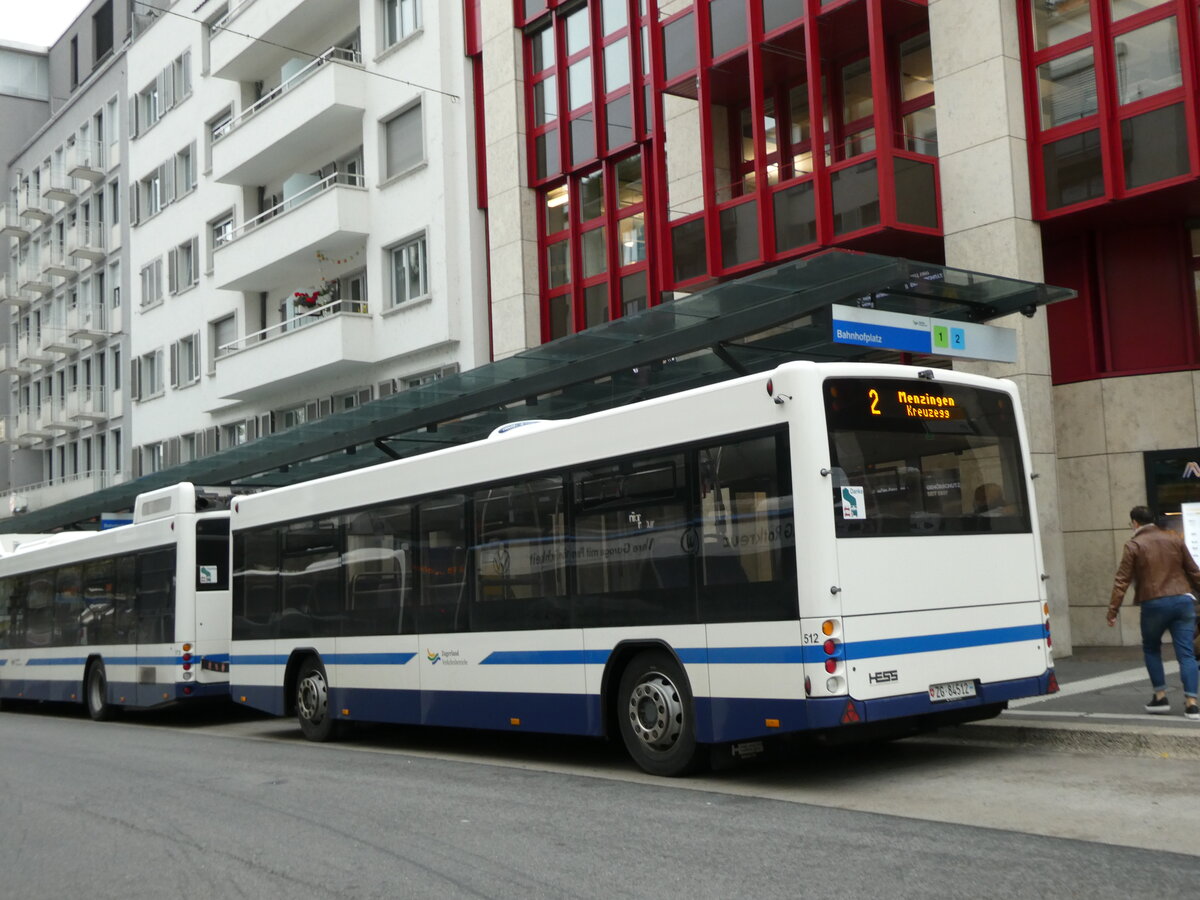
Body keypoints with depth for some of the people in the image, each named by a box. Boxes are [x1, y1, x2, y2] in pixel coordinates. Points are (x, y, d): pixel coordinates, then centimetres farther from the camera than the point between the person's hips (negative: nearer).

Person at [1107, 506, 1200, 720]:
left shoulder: (1134, 545, -2)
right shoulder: (1174, 539, 9)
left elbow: (1122, 580, -6)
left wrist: (1113, 610, -5)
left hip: (1154, 604, -3)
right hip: (1182, 601, 3)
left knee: (1151, 649, 18)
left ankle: (1160, 697, 16)